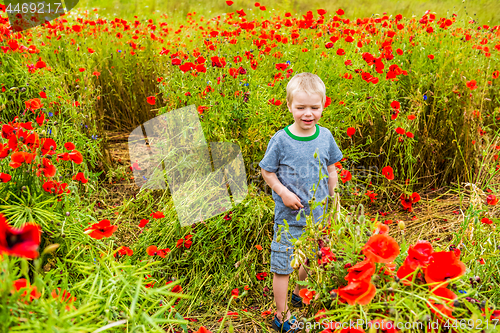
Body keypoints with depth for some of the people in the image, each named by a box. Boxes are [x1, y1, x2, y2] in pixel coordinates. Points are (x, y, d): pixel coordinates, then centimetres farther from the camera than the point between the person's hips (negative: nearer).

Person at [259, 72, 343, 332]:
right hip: (289, 215, -4)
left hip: (318, 213, 4)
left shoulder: (325, 136, -6)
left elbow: (331, 169, 7)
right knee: (282, 264, 4)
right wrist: (283, 192, -17)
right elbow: (266, 171, -6)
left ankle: (300, 294, 49)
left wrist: (334, 202, 10)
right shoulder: (281, 140, -17)